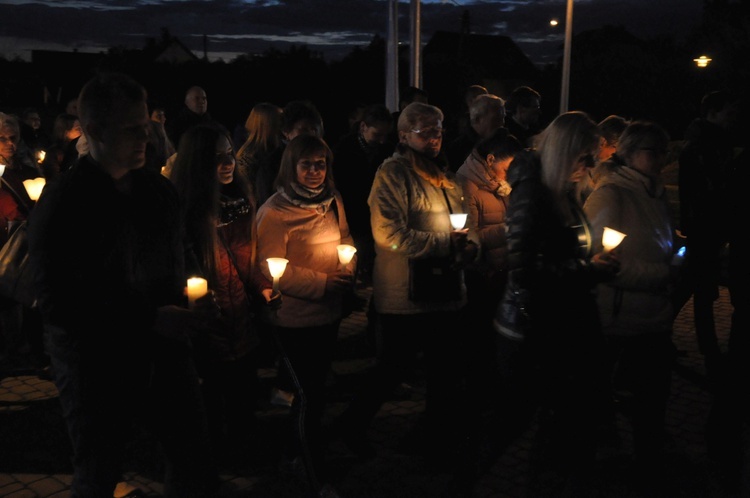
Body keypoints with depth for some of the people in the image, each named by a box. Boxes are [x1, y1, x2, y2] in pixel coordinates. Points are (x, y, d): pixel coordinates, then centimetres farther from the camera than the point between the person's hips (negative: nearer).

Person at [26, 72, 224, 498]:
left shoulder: (160, 190, 5)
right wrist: (150, 320, -21)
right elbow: (56, 303, -17)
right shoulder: (63, 203, -12)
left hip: (164, 352, 5)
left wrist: (194, 300, -2)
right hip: (97, 364, -4)